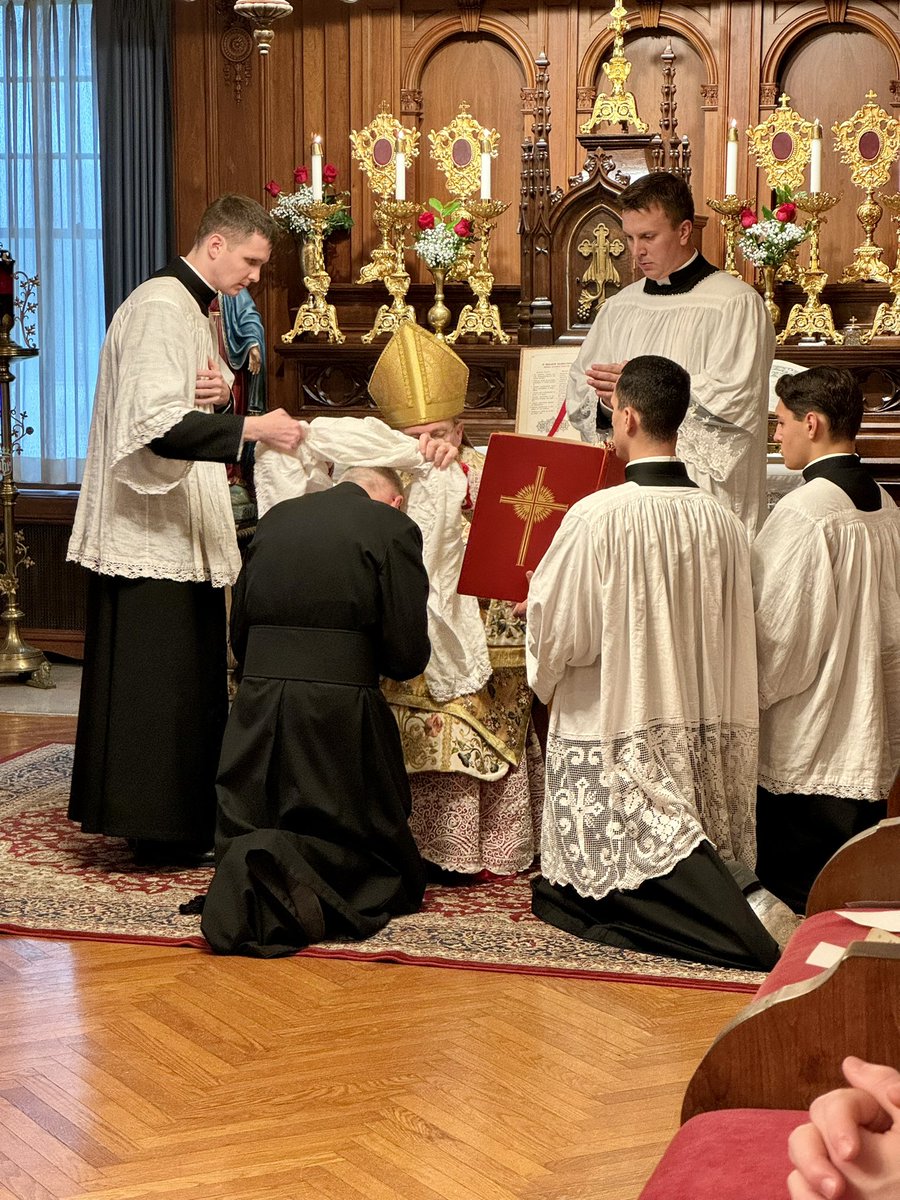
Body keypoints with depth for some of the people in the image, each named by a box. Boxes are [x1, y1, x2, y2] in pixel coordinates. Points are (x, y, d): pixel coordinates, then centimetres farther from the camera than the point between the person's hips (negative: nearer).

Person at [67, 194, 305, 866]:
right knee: (154, 681, -4)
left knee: (189, 678, 13)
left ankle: (186, 821, 21)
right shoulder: (161, 308, -17)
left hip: (184, 528, 10)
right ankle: (155, 830, 3)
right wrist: (249, 427, -34)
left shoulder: (196, 311, 15)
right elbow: (156, 424, -27)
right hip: (151, 530, -10)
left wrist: (219, 393, -3)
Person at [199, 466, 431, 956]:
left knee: (247, 840, 23)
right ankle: (291, 869, -19)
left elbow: (238, 635, 16)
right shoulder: (393, 527, -1)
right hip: (340, 710, -4)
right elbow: (408, 656, -5)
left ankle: (256, 881, -11)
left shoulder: (275, 517, 14)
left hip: (257, 704, 4)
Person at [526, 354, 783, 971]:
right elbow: (737, 638, 11)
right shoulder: (726, 522, 1)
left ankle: (745, 923, -20)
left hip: (618, 737, -6)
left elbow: (558, 632, -10)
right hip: (709, 740, 6)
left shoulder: (596, 516, -17)